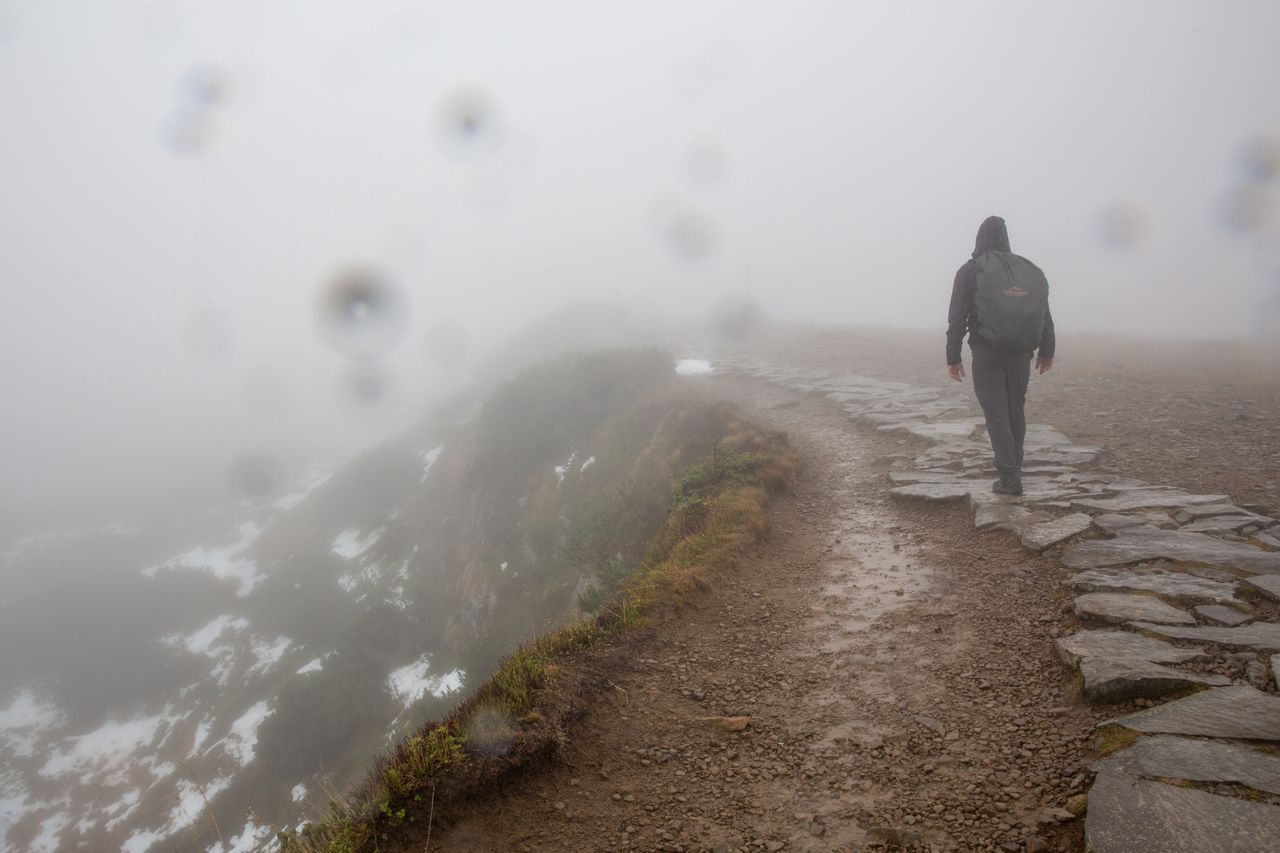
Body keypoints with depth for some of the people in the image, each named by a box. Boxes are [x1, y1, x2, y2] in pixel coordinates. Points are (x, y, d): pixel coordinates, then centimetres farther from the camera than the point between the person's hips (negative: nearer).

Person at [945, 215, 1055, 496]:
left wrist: (952, 357, -3)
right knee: (1016, 410, 16)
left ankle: (1009, 478, -5)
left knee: (996, 414, -1)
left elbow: (957, 318, -7)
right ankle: (1014, 466, 27)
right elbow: (1044, 313, 8)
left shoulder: (968, 272, -4)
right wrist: (1046, 350, 16)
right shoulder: (1027, 269, 6)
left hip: (986, 354, -3)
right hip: (1020, 352, 3)